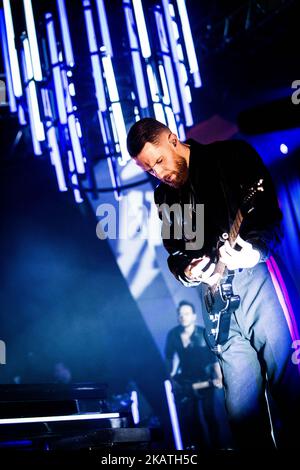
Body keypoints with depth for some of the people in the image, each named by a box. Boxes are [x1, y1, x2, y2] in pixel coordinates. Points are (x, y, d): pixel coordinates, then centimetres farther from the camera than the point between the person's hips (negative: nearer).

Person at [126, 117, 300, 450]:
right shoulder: (164, 197, 18)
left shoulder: (232, 156, 3)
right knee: (242, 406, -1)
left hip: (258, 278, -4)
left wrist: (255, 248, -22)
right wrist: (187, 271, -1)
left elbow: (273, 211, -4)